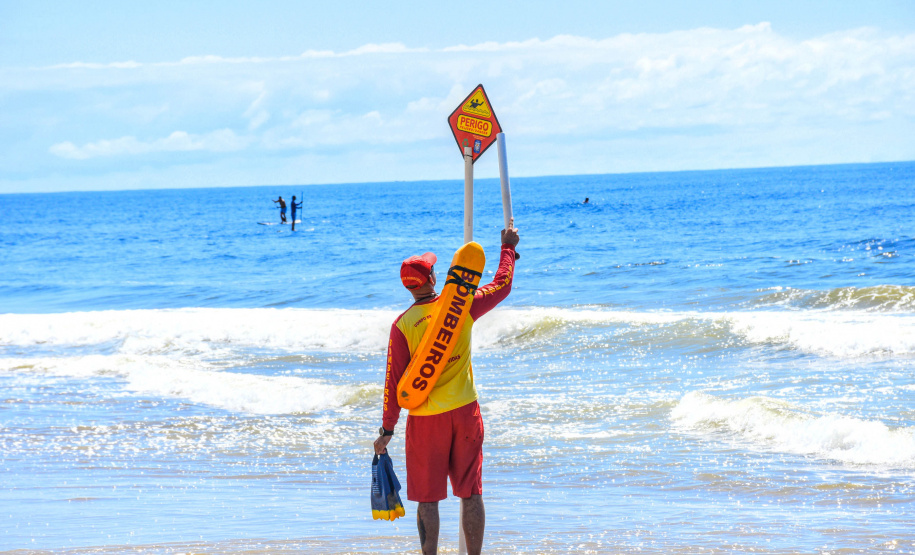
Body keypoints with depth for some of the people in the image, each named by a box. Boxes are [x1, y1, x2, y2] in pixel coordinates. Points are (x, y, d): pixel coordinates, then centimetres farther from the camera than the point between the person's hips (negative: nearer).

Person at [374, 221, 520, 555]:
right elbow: (502, 286, 14)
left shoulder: (402, 325, -8)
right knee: (470, 493, 9)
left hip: (425, 419, -2)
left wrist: (387, 430, -1)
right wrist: (508, 248, 30)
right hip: (464, 412, 2)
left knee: (428, 498, 3)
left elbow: (394, 380, -7)